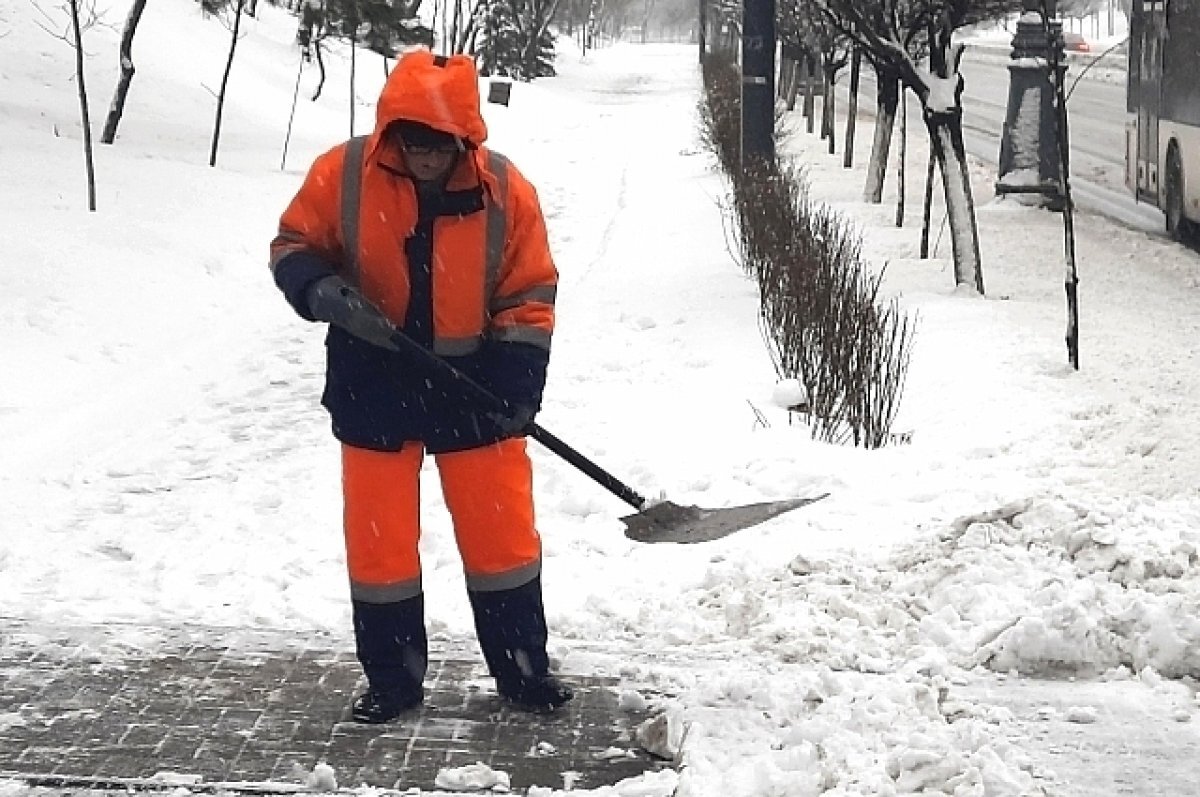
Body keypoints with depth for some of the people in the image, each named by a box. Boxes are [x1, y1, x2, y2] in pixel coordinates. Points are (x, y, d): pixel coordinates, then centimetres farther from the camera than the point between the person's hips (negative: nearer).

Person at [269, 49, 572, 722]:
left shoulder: (506, 192, -10)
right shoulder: (344, 175, -11)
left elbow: (529, 296, -4)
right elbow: (293, 247, 0)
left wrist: (518, 384, -13)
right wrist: (326, 293, -21)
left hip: (471, 386, 0)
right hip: (373, 384, 0)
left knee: (502, 533, 5)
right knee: (378, 538, 7)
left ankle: (524, 670, 21)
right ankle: (393, 679, 22)